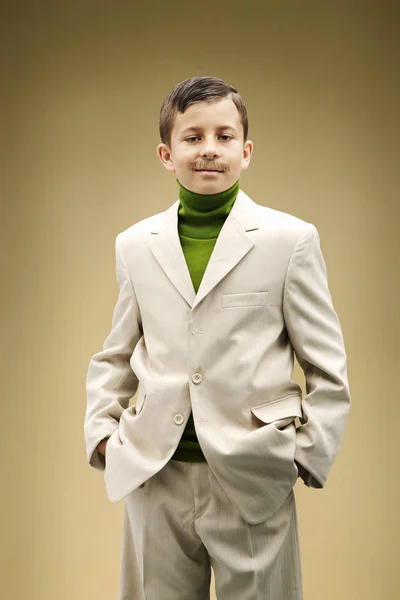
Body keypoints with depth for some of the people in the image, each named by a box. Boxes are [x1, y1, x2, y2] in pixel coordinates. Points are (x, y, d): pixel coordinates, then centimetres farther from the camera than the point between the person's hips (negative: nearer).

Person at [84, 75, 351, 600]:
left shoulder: (290, 239, -2)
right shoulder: (134, 244, 6)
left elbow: (328, 367, 1)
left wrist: (309, 458, -4)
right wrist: (102, 433, 4)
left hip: (254, 483, -2)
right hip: (155, 478, 2)